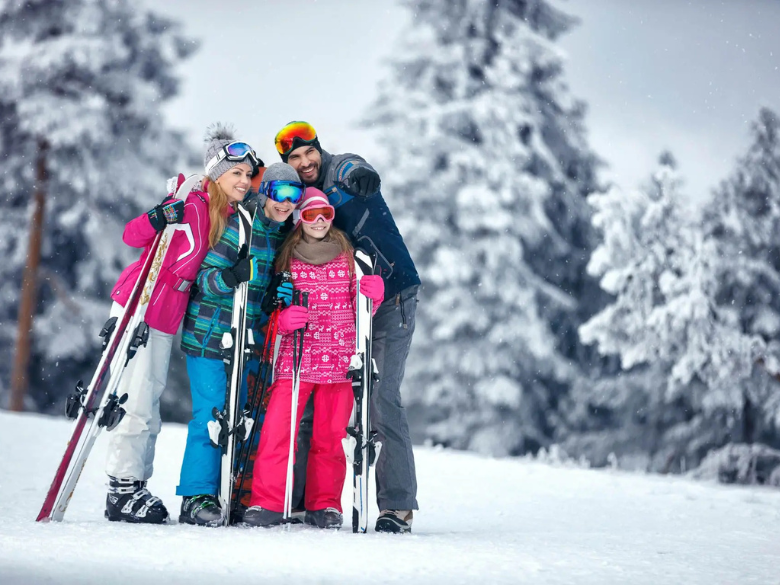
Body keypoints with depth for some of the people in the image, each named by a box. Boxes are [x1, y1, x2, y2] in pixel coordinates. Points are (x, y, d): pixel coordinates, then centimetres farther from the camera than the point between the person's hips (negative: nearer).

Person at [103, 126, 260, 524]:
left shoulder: (228, 217, 8)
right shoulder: (192, 205, -13)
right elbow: (132, 236, -14)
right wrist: (159, 219, -32)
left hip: (165, 320, 8)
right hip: (137, 307, -8)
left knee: (149, 406, 9)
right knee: (135, 401, -8)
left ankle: (135, 489, 12)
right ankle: (122, 488, -4)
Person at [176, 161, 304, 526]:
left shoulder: (284, 235, 9)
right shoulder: (240, 226, -12)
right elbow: (205, 280, -15)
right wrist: (231, 276, -34)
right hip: (211, 334, -7)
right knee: (211, 414, -8)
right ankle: (196, 498, -2)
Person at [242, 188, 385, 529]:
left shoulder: (348, 256, 10)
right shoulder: (286, 260, 8)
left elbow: (359, 312, 14)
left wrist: (373, 295, -7)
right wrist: (284, 319, -10)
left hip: (339, 360, 1)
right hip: (295, 359, -1)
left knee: (330, 437, 1)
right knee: (276, 430, -11)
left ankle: (324, 506, 13)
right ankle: (267, 503, -3)